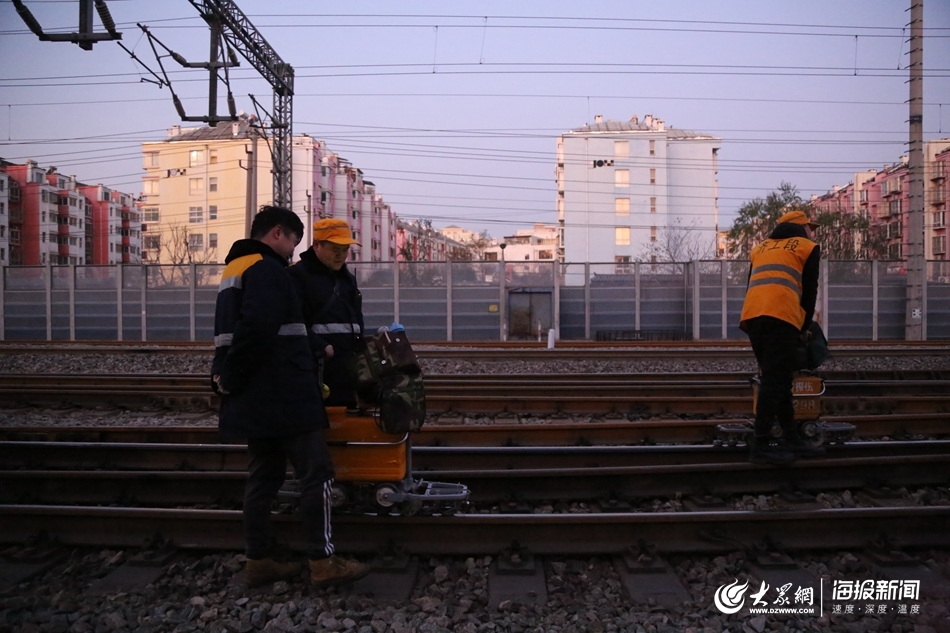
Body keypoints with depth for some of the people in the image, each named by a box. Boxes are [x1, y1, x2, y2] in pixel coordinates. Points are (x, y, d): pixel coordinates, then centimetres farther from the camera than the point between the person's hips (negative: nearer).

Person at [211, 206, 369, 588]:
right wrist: (232, 378, -16)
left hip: (256, 400, 10)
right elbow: (257, 330, -26)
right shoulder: (267, 270, -13)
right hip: (283, 397, -10)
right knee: (317, 474, -3)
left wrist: (224, 375, 11)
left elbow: (229, 332, 21)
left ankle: (259, 562, 20)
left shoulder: (234, 269, 20)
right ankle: (323, 563, 2)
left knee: (263, 476, 14)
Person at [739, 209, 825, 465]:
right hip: (779, 317, -6)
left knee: (774, 380, 12)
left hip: (752, 316, 6)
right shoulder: (808, 247, 16)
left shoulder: (761, 248, 30)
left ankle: (792, 439, 18)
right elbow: (809, 292, 13)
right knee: (775, 381, -7)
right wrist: (804, 328, 23)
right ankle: (761, 447, -10)